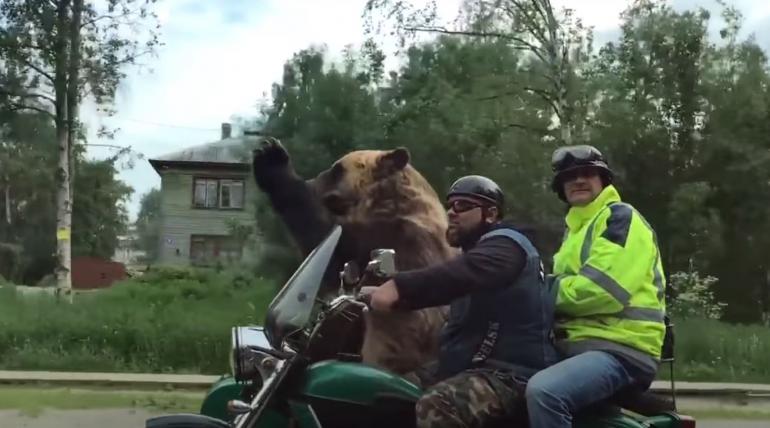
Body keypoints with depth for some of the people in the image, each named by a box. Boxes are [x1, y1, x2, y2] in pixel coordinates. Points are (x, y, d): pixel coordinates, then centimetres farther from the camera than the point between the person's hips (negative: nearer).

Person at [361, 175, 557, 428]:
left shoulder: (505, 245, -10)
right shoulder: (474, 249, 24)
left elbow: (461, 274, -30)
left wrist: (398, 287, -42)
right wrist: (383, 291, 0)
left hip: (507, 372, -10)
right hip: (466, 363, 10)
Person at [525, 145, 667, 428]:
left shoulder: (620, 217, -4)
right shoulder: (576, 229, 25)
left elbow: (602, 288, -19)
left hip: (619, 349, -10)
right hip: (578, 345, 10)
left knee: (543, 391, -34)